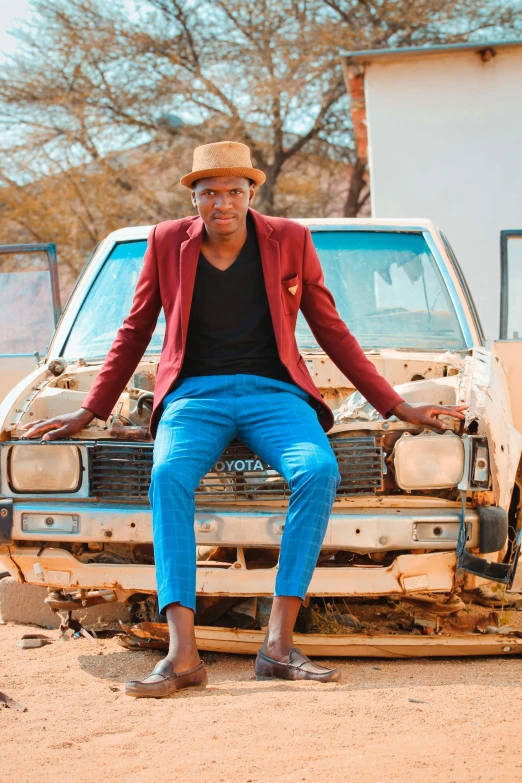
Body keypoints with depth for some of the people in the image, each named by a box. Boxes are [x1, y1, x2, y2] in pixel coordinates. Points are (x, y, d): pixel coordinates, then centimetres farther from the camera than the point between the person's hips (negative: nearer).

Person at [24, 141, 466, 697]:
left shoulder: (290, 241, 7)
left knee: (319, 471, -33)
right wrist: (88, 414, 14)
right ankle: (182, 652, -43)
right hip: (194, 395, 0)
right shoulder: (166, 243, 8)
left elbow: (331, 330, 13)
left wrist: (398, 408, 10)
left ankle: (278, 643, -34)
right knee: (168, 475, -35)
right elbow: (134, 332, 17)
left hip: (273, 392, 0)